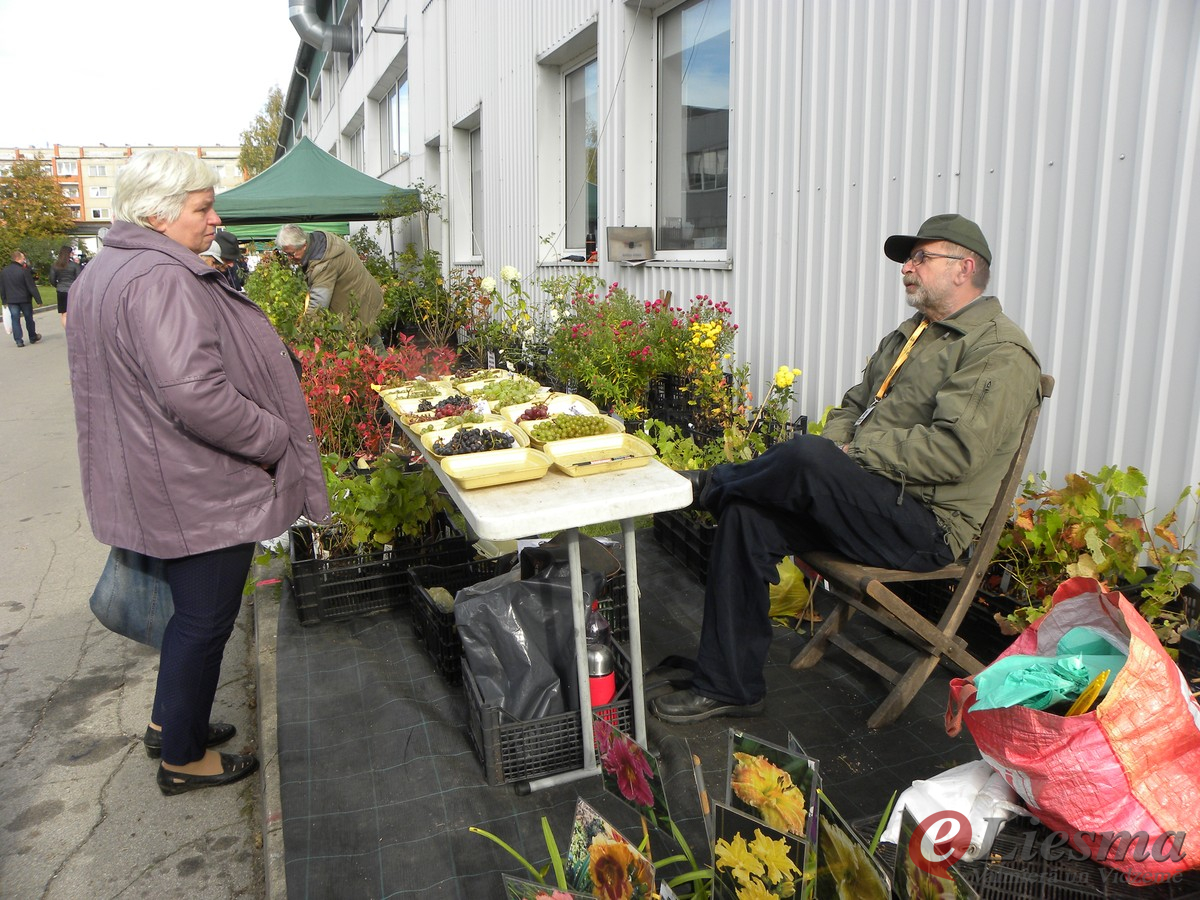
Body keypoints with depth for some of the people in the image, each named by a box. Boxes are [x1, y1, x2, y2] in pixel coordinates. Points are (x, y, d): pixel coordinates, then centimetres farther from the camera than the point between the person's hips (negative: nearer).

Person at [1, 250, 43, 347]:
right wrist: (38, 300, -10)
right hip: (25, 299, -3)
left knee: (15, 319, 5)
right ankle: (33, 337, 26)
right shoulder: (24, 271, -15)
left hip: (11, 300, 3)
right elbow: (32, 287, -15)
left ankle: (19, 340, 0)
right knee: (29, 318, 12)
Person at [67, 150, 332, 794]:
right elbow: (192, 391, -32)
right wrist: (271, 438, -20)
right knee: (204, 619, 5)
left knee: (191, 608, 24)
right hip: (200, 491, -10)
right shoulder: (161, 279, -23)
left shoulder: (101, 273, 13)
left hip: (153, 484, 10)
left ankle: (169, 723, 40)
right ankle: (184, 758, 22)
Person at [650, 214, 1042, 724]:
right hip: (864, 501, 9)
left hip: (926, 527, -8)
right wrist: (833, 448, -1)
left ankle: (711, 485, 2)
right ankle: (728, 687, -4)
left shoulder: (1000, 352, -8)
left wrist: (851, 453, -15)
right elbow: (854, 406, 22)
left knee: (808, 457, -32)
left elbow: (953, 451, -22)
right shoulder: (910, 334, 22)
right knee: (747, 516, -11)